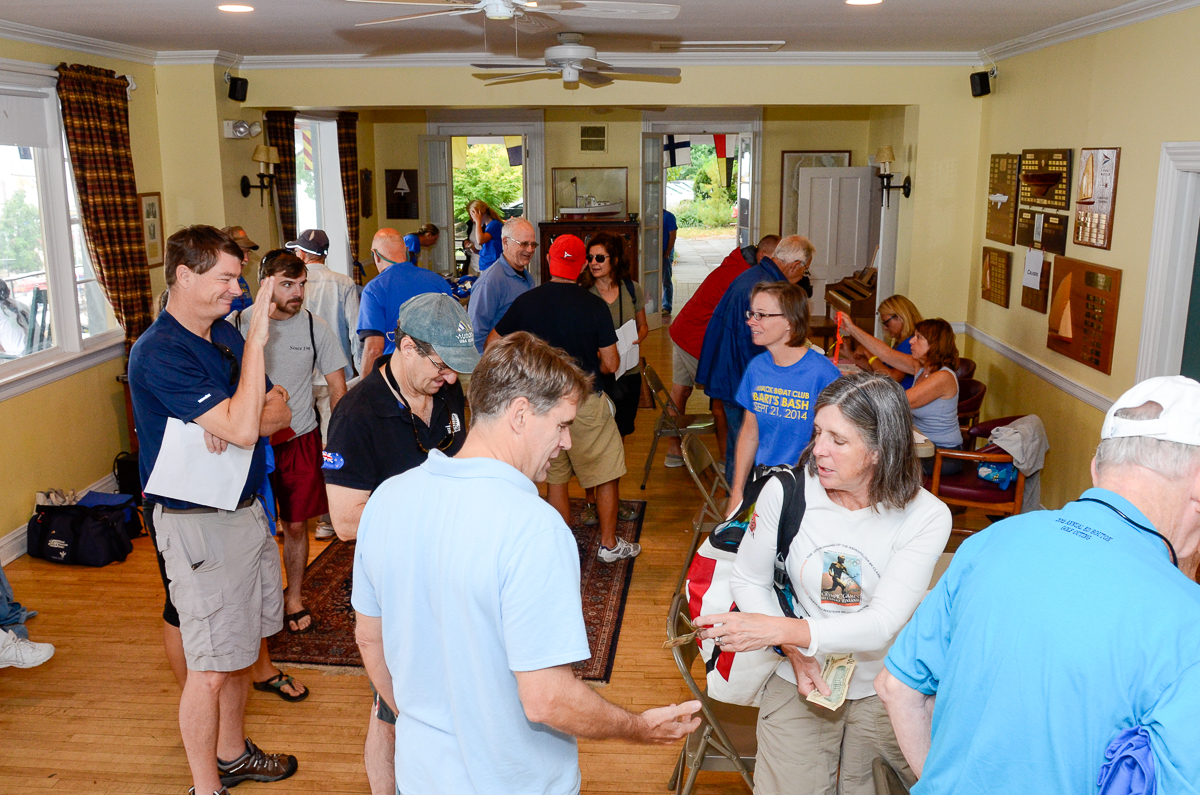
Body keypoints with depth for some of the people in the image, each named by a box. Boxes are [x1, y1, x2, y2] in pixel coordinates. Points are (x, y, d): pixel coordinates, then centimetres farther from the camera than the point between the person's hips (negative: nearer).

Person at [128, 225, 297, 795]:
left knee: (242, 647, 20)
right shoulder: (160, 353, -19)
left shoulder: (225, 333, 7)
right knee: (211, 667, 3)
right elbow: (243, 428, -27)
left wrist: (231, 423, -16)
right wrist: (255, 342, -25)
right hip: (198, 524, -8)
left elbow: (279, 412, 5)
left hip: (246, 508, 8)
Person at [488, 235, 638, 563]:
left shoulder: (526, 301, -4)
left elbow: (492, 343, 4)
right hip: (586, 401, -3)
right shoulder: (594, 305, -11)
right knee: (607, 474, 13)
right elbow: (610, 364, -9)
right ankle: (609, 544, 21)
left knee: (554, 477, 15)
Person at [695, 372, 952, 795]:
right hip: (802, 681, 0)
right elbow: (748, 581, -1)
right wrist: (795, 652, -14)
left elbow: (883, 624, -22)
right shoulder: (785, 491, -13)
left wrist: (779, 629, -32)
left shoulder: (926, 517, -17)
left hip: (888, 686, 0)